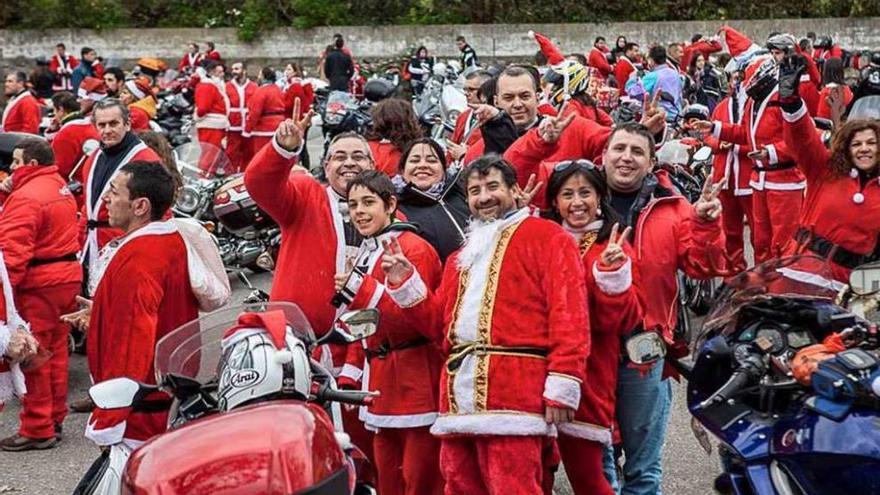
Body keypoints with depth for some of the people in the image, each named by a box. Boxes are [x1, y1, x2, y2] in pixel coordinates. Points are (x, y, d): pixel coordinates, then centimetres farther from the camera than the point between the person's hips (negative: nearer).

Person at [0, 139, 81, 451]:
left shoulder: (26, 197, -17)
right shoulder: (61, 189, 14)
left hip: (38, 284, -9)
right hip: (68, 276, 9)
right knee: (56, 349, 17)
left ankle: (37, 429, 4)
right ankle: (55, 418, 27)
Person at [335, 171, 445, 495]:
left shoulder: (413, 249, -9)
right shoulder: (365, 255, 18)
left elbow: (415, 320, -19)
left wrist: (363, 290, -26)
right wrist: (349, 377, 15)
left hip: (417, 383, -9)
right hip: (381, 386, 9)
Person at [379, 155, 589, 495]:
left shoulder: (547, 237, 4)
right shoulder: (463, 255, 28)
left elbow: (568, 314, -7)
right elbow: (439, 323, 25)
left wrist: (562, 386, -16)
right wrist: (405, 282, 11)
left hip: (514, 393, -7)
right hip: (459, 394, 7)